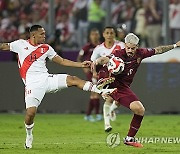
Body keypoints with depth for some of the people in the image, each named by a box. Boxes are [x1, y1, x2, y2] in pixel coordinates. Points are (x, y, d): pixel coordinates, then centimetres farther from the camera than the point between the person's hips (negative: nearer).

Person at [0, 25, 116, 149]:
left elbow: (62, 61, 15)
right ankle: (29, 135, 10)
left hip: (46, 78, 3)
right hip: (33, 84, -3)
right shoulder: (21, 44, 3)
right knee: (31, 112, -16)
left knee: (72, 80, -13)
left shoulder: (46, 48, 11)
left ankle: (101, 91, -10)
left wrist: (81, 64, 8)